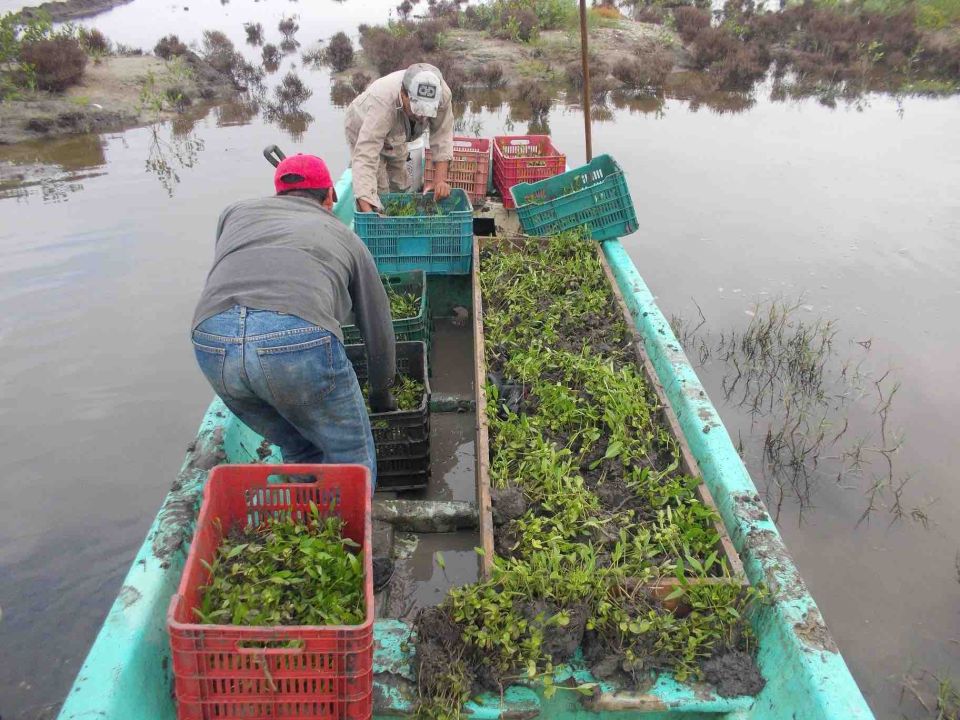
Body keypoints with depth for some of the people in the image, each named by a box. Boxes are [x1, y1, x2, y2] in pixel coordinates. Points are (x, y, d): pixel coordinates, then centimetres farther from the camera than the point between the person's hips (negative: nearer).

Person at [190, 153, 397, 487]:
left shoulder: (236, 211, 34)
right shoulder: (345, 237, 29)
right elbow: (379, 329, 34)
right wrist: (382, 395, 48)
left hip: (211, 341, 4)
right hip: (300, 337, -4)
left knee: (299, 450, 26)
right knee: (352, 460, 16)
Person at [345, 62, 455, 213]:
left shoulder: (443, 94, -35)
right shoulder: (382, 103, -47)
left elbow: (442, 137, -23)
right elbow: (365, 157, -51)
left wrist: (440, 180, -35)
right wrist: (367, 212, -60)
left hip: (397, 136, 5)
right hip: (364, 131, -5)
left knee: (401, 189, 14)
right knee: (379, 194, -14)